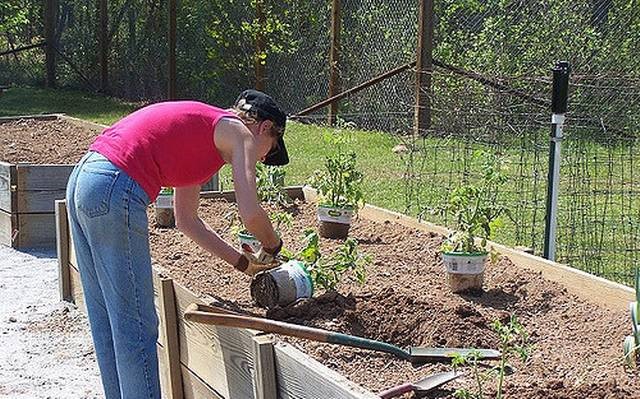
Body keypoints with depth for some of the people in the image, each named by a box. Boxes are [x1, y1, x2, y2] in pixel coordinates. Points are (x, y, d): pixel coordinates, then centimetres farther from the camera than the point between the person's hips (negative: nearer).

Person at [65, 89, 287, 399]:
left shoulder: (202, 126, 28)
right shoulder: (240, 133, 4)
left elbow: (187, 220, 31)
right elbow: (250, 214, -9)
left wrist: (242, 262, 33)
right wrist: (272, 248, 12)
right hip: (115, 193, -10)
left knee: (107, 322, 18)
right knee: (136, 327, -2)